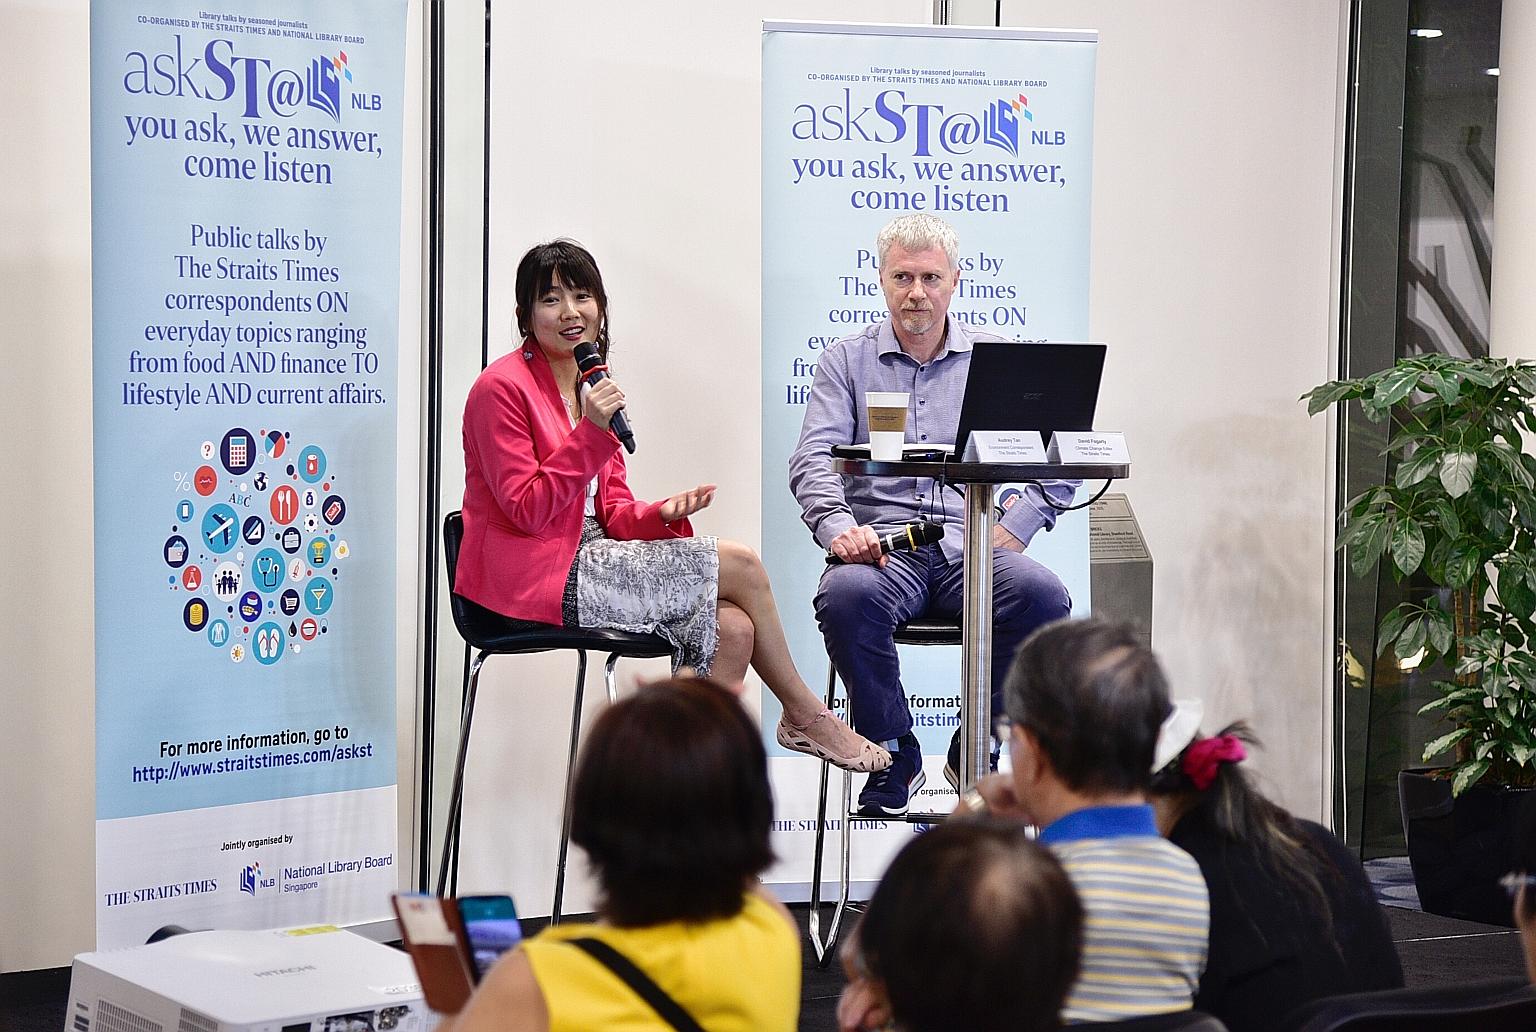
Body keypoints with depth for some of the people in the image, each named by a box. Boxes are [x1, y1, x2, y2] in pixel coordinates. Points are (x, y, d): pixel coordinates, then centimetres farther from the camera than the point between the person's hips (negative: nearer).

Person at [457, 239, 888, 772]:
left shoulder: (592, 388, 15)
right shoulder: (501, 388, -10)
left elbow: (612, 513, 13)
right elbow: (527, 511, -17)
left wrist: (662, 515, -9)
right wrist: (591, 433, -24)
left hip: (585, 563, 8)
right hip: (535, 582, -8)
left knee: (731, 630, -13)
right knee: (740, 564, -10)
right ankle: (804, 715, 9)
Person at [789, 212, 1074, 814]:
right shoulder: (846, 361, 13)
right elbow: (812, 460, 1)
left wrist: (1015, 527, -6)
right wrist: (839, 527, -19)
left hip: (969, 542, 1)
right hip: (881, 543, -1)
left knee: (1042, 596, -30)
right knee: (845, 595, -36)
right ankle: (894, 758, -14)